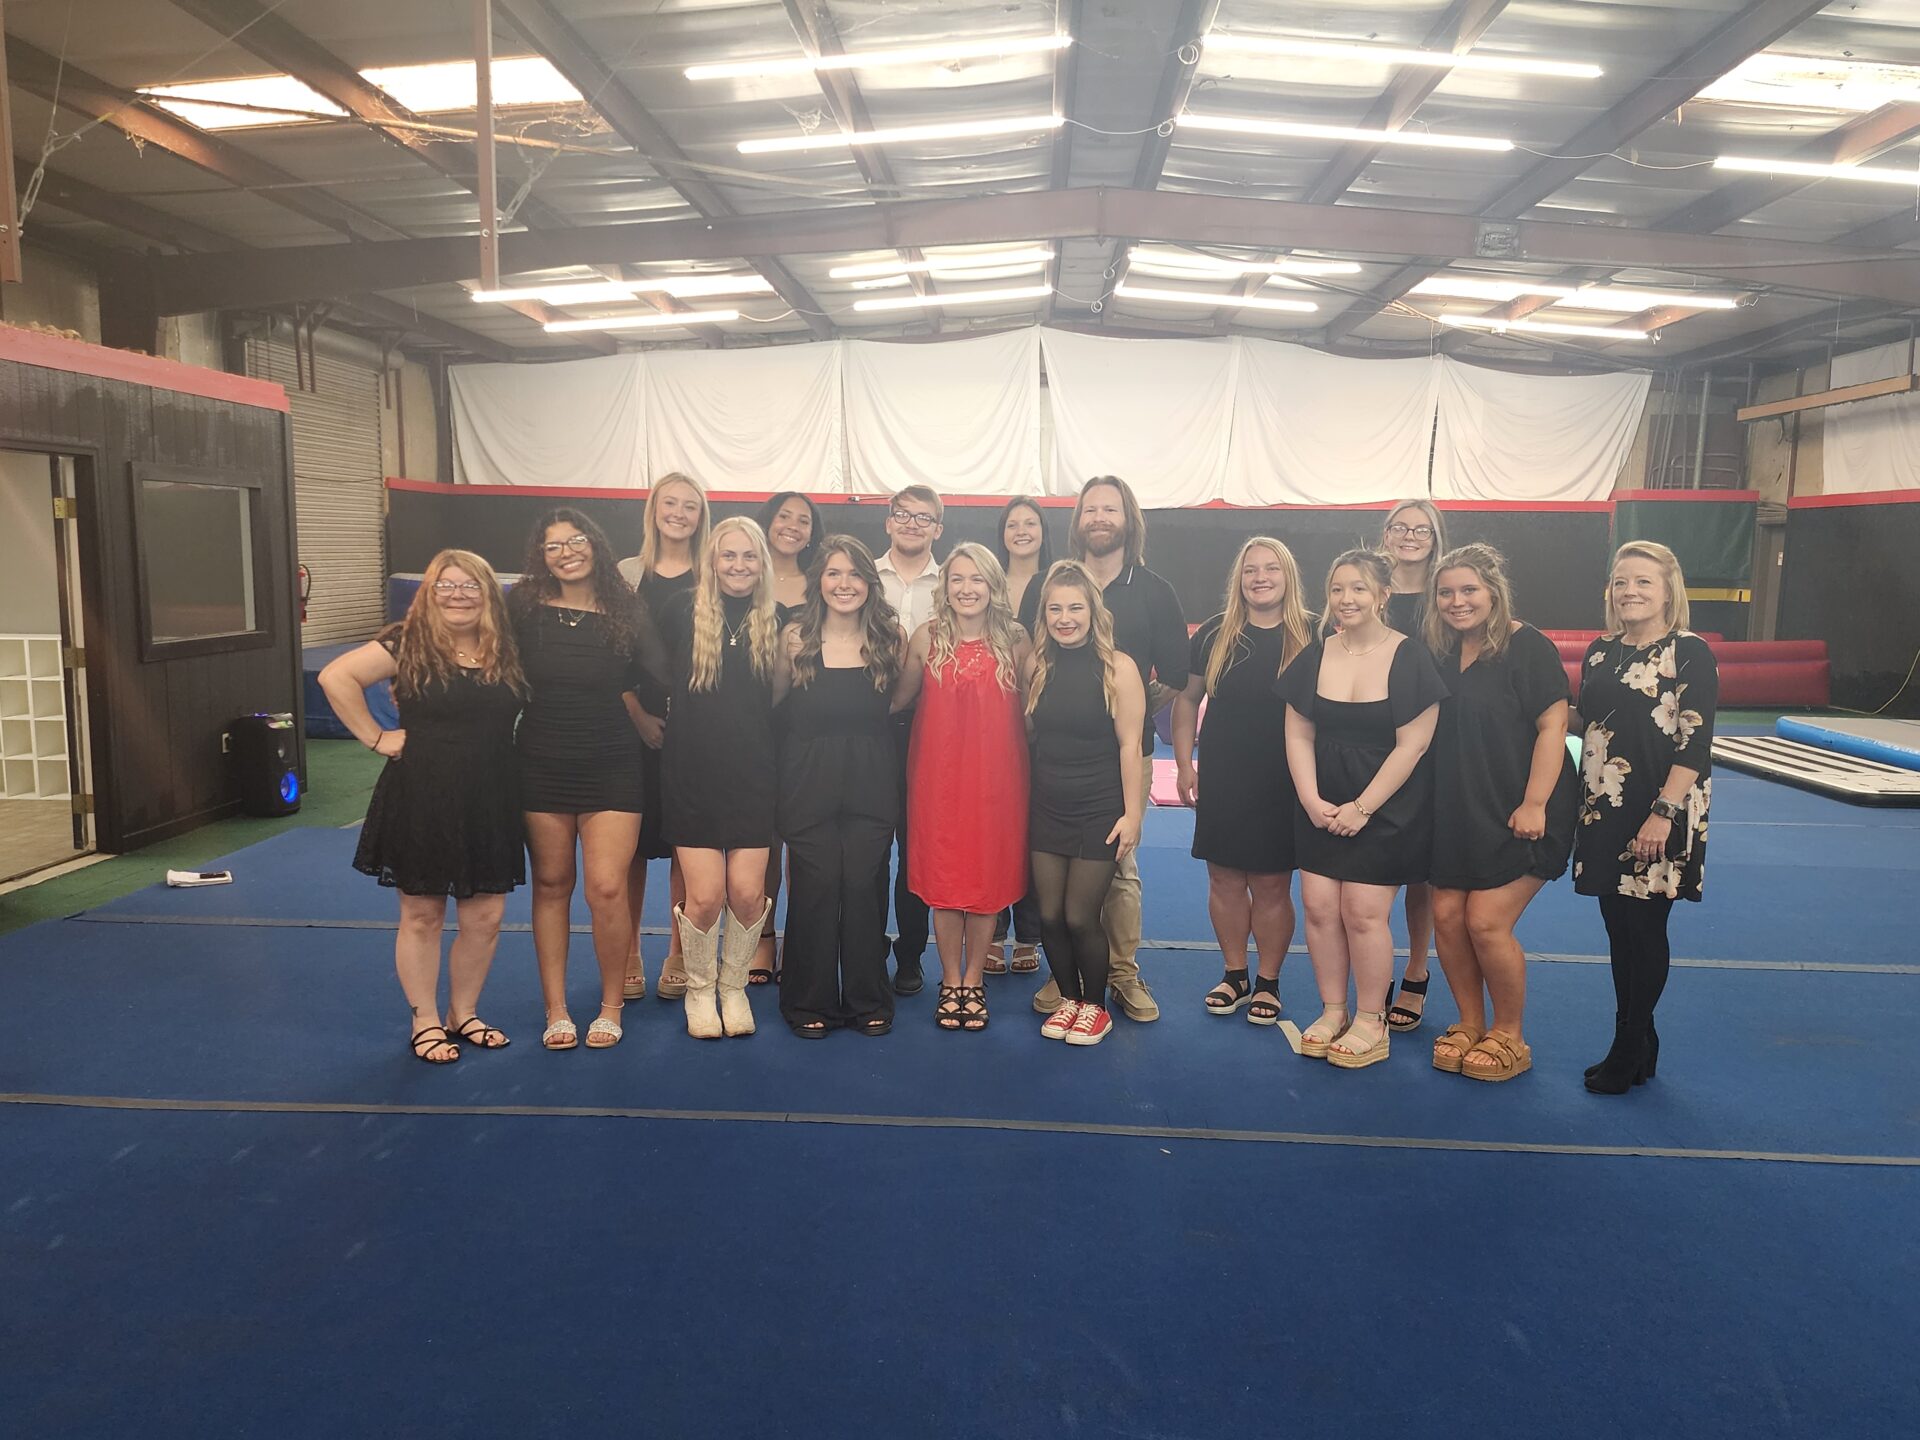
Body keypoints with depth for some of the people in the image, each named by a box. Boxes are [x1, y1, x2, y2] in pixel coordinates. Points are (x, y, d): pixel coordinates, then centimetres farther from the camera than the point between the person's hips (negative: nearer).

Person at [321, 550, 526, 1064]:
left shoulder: (507, 651, 4)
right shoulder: (408, 643, -7)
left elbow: (524, 712, 16)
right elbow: (336, 677, -12)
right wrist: (376, 737, -13)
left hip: (489, 804, 4)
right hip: (421, 803, -3)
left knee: (484, 918, 8)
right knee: (422, 915, 9)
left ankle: (463, 1014, 27)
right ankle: (426, 1022, 23)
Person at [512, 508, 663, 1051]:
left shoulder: (627, 613, -1)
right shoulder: (524, 609, -1)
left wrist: (647, 724, -3)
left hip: (612, 767, -1)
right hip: (543, 766, 1)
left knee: (607, 886, -8)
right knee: (551, 884, 8)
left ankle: (611, 1006, 10)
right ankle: (556, 1010, 19)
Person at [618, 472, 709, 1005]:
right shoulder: (627, 575, 6)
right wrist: (638, 714, -9)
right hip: (636, 726, 0)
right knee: (632, 841, 3)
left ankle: (679, 957, 16)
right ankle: (628, 957, 16)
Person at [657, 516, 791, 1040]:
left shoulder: (775, 618, 5)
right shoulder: (683, 610, -1)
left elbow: (780, 697, 10)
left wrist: (787, 654, -4)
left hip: (753, 772, 2)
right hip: (694, 771, -2)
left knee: (747, 892, -1)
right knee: (706, 895, -5)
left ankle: (734, 987, 24)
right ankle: (699, 990, 21)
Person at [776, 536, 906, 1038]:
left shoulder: (890, 639, 4)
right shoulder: (795, 639, 0)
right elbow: (778, 713, 2)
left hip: (871, 784, 1)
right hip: (809, 783, -1)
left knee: (863, 886, 1)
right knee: (815, 888, 0)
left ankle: (868, 1001, 18)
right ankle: (810, 1002, 17)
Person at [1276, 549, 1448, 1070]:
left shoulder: (1410, 659, -8)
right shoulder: (1313, 658, 5)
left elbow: (1412, 745, -11)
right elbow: (1299, 736, 5)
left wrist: (1361, 807, -13)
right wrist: (1311, 800, -8)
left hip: (1387, 808, -4)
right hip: (1321, 807, 4)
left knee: (1363, 911, -5)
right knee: (1319, 906, 1)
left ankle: (1371, 1021, 12)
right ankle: (1332, 1011, 18)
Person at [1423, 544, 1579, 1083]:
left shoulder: (1528, 648, -12)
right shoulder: (1440, 651, 7)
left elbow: (1552, 725, -15)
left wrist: (1534, 803, -20)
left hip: (1514, 815, -6)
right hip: (1456, 812, 6)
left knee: (1487, 922, -8)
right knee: (1447, 916, 4)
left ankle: (1510, 1037, 13)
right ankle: (1471, 1024, 23)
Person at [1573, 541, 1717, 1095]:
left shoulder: (1690, 653, -8)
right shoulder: (1600, 653, 10)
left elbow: (1694, 744, -14)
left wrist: (1663, 814, -19)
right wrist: (1583, 806, 10)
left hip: (1658, 816, -6)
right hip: (1604, 813, 6)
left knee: (1644, 930, 1)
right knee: (1618, 928, 11)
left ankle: (1629, 1049, 13)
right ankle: (1637, 1047, 23)